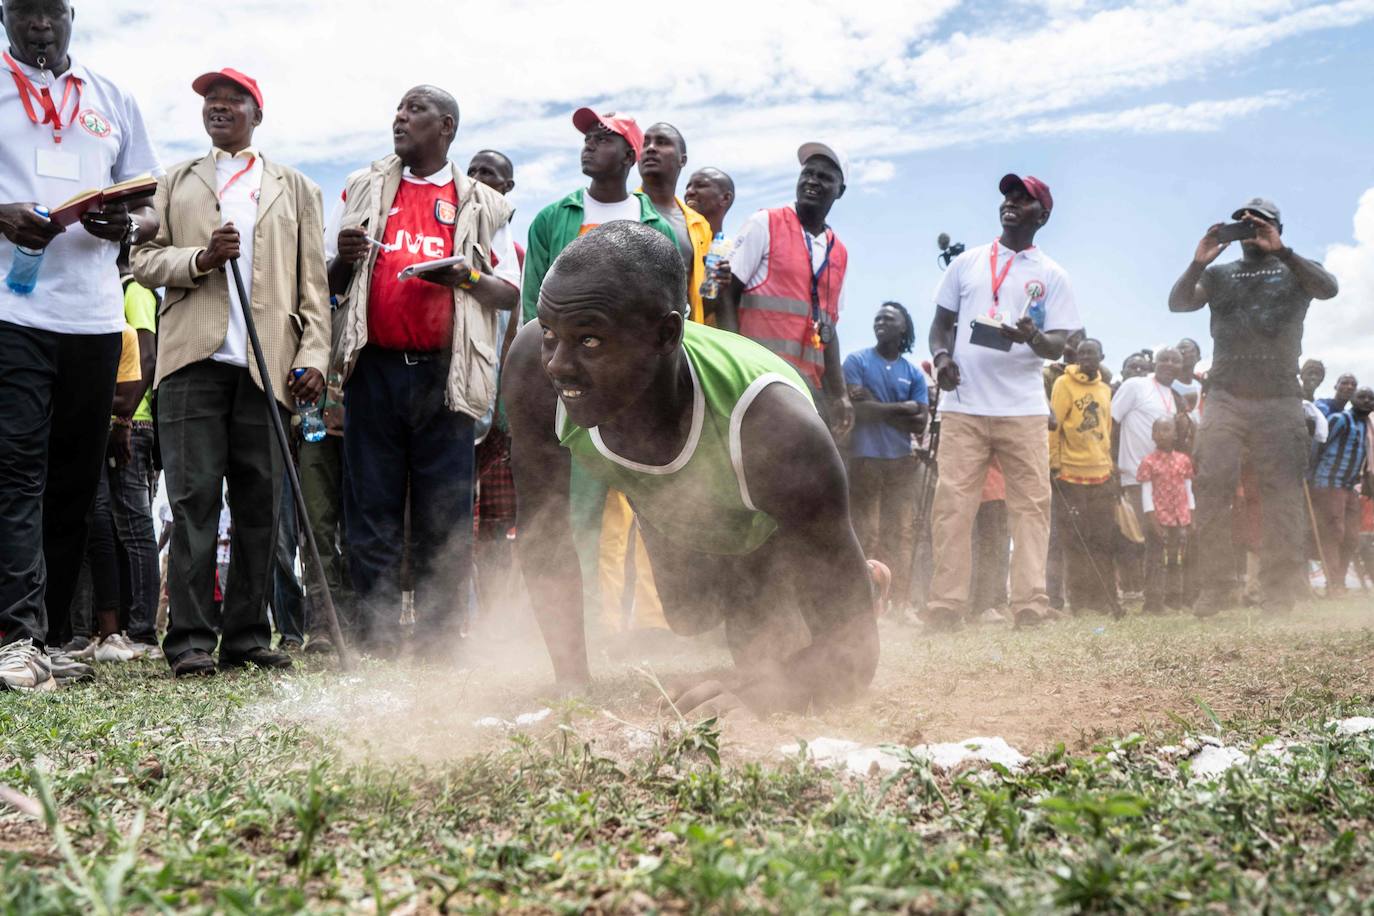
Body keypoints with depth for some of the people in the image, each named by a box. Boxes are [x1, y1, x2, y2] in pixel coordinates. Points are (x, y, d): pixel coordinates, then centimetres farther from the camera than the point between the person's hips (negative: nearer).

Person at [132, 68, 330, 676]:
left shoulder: (297, 189, 19)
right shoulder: (177, 183, 21)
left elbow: (313, 283, 10)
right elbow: (144, 260, 12)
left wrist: (313, 357, -2)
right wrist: (201, 258, -7)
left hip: (267, 365, 0)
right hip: (194, 358, 0)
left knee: (260, 505, 0)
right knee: (194, 499, -6)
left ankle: (247, 637, 7)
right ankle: (190, 639, -3)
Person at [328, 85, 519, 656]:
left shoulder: (481, 205, 12)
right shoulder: (363, 190, 18)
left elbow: (510, 293, 9)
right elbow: (329, 285, 19)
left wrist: (468, 277, -12)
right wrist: (343, 262, -4)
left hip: (444, 373, -1)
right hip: (375, 369, 2)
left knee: (444, 514, -1)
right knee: (372, 512, 1)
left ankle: (438, 640, 6)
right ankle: (376, 638, 6)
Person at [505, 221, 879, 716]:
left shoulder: (775, 428, -48)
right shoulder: (535, 365, -40)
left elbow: (852, 647, -43)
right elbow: (541, 530, -23)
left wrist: (753, 700, -62)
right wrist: (572, 679, -29)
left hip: (769, 527, -3)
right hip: (670, 518, 4)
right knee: (689, 620, 28)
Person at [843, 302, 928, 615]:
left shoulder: (914, 373, 11)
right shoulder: (857, 361, 4)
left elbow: (919, 424, 2)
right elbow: (857, 409, -10)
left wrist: (877, 407, -6)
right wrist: (901, 408, -5)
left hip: (901, 461, 3)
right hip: (863, 459, -3)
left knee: (901, 534, 0)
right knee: (865, 535, -4)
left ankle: (901, 604, 4)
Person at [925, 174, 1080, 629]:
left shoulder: (1052, 276, 9)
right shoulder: (967, 263, 14)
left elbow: (1059, 345, 3)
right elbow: (942, 322, 16)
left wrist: (1033, 338, -21)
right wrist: (941, 356, -6)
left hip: (1023, 409, -1)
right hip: (963, 406, 1)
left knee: (1031, 505, -4)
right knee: (952, 505, -4)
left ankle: (1030, 608, -1)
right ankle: (944, 608, -2)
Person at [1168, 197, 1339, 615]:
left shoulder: (1295, 272, 13)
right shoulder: (1219, 275, 16)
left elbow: (1329, 288, -8)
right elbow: (1177, 303, 3)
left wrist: (1282, 252, -17)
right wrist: (1198, 264, -12)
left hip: (1280, 401, 0)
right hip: (1225, 399, 1)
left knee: (1283, 498, -4)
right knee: (1212, 492, -10)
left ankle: (1279, 593, -1)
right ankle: (1215, 588, -6)